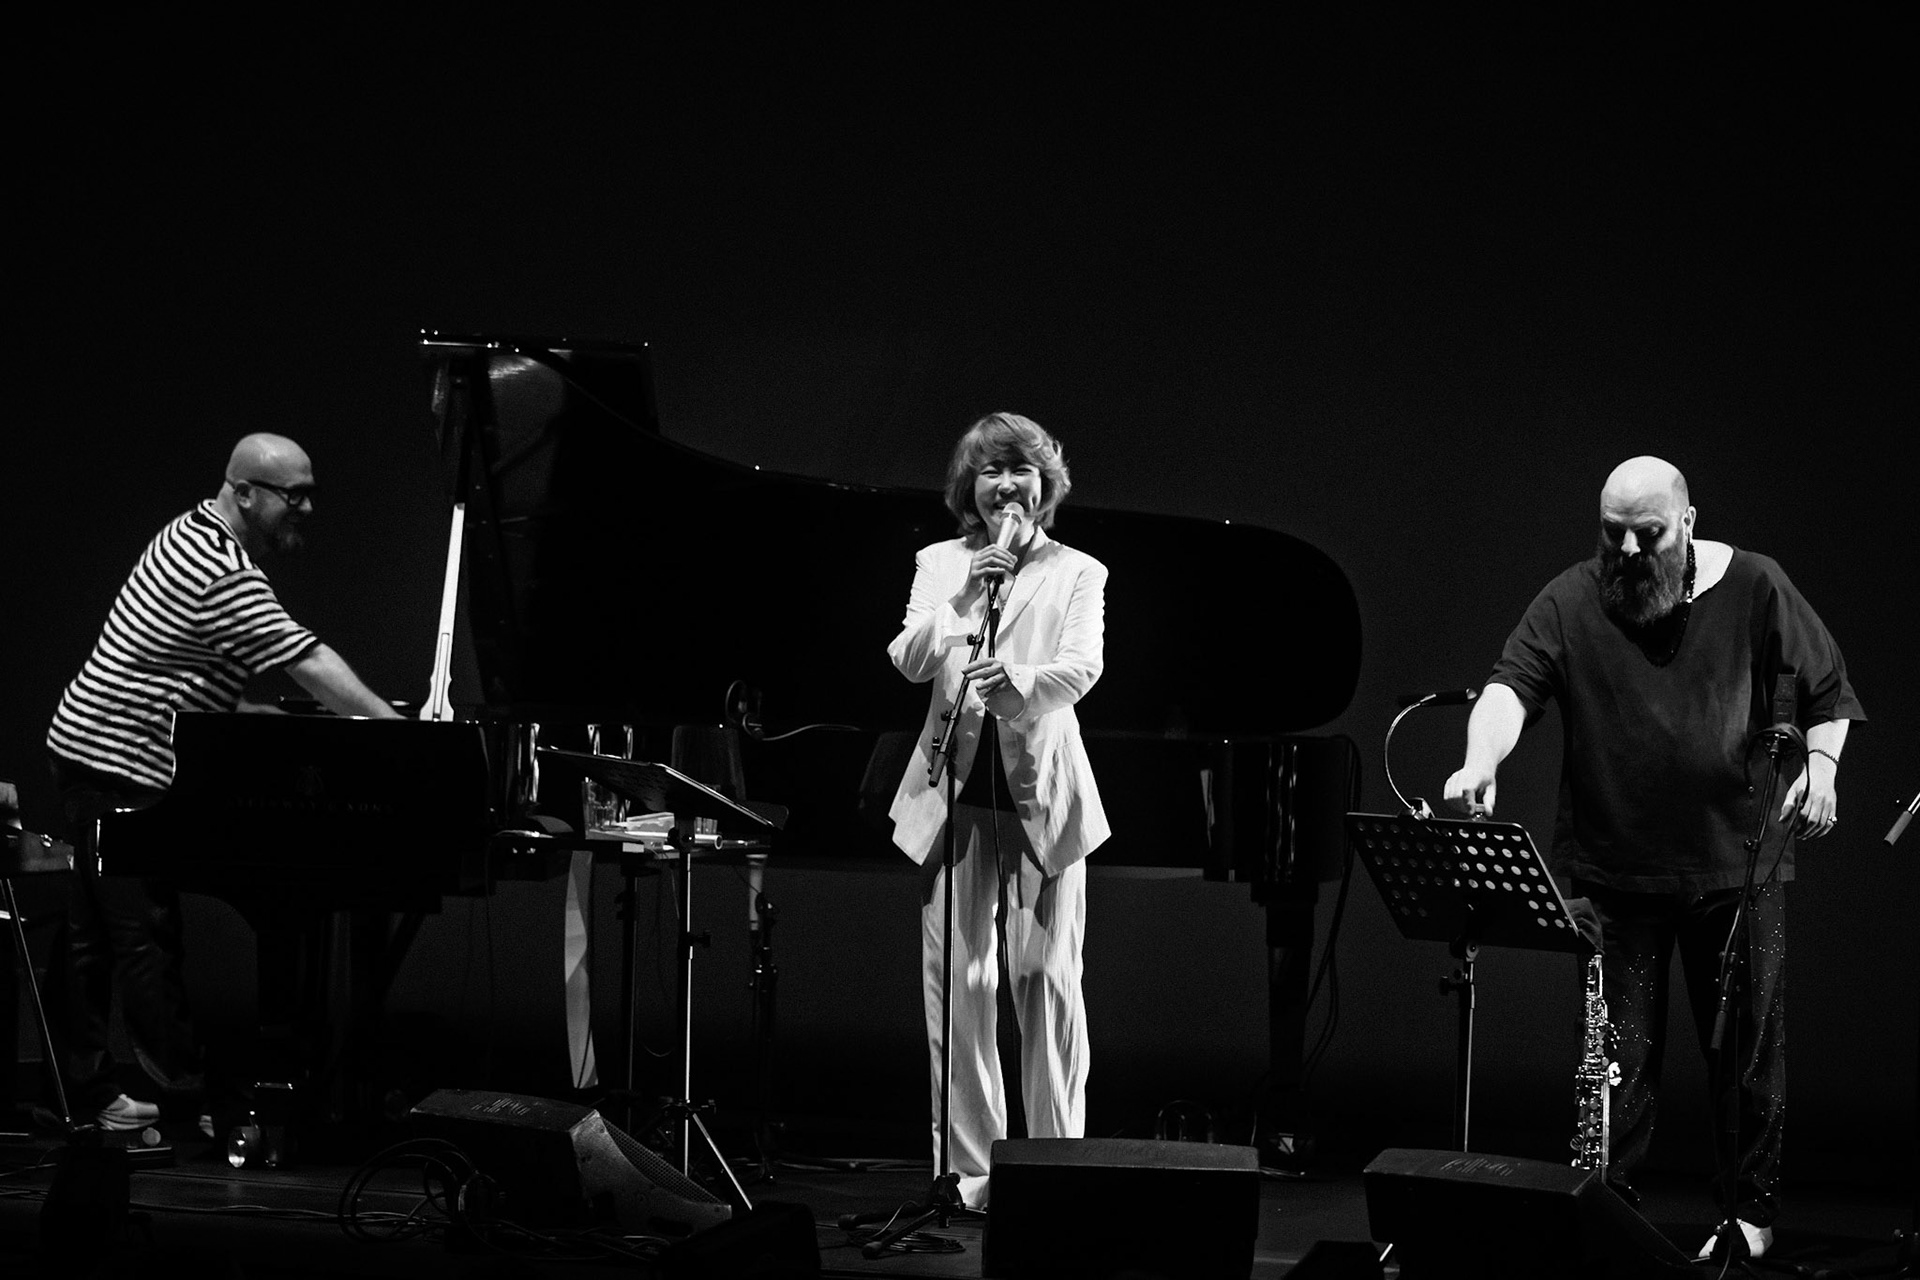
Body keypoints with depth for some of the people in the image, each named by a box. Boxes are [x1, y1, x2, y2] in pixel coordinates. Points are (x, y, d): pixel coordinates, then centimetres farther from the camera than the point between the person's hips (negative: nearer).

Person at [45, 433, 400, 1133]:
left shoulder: (193, 532, 11)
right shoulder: (225, 575, -21)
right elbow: (309, 662, -26)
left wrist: (241, 712, 13)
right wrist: (400, 733, -26)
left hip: (88, 753, 10)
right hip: (120, 767, -10)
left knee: (96, 935, 13)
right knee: (148, 940, -7)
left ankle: (88, 1092, 19)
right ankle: (193, 1102, -5)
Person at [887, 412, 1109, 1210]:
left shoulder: (1078, 574, 8)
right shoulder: (938, 565, 13)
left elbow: (1081, 668, -9)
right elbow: (909, 662, 0)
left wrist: (1017, 680, -30)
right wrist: (961, 600, -17)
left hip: (1041, 792, -1)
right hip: (955, 790, 1)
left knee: (1048, 980, -2)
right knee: (957, 981, -2)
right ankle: (969, 1166, 4)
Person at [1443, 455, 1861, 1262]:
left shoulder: (1754, 589, -1)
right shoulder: (1571, 605, -3)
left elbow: (1827, 691, 6)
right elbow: (1512, 684, -16)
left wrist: (1820, 764, -10)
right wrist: (1480, 761, -35)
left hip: (1738, 865, 0)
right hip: (1616, 870, 0)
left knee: (1747, 1050, 9)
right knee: (1619, 1054, 2)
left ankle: (1751, 1216, 22)